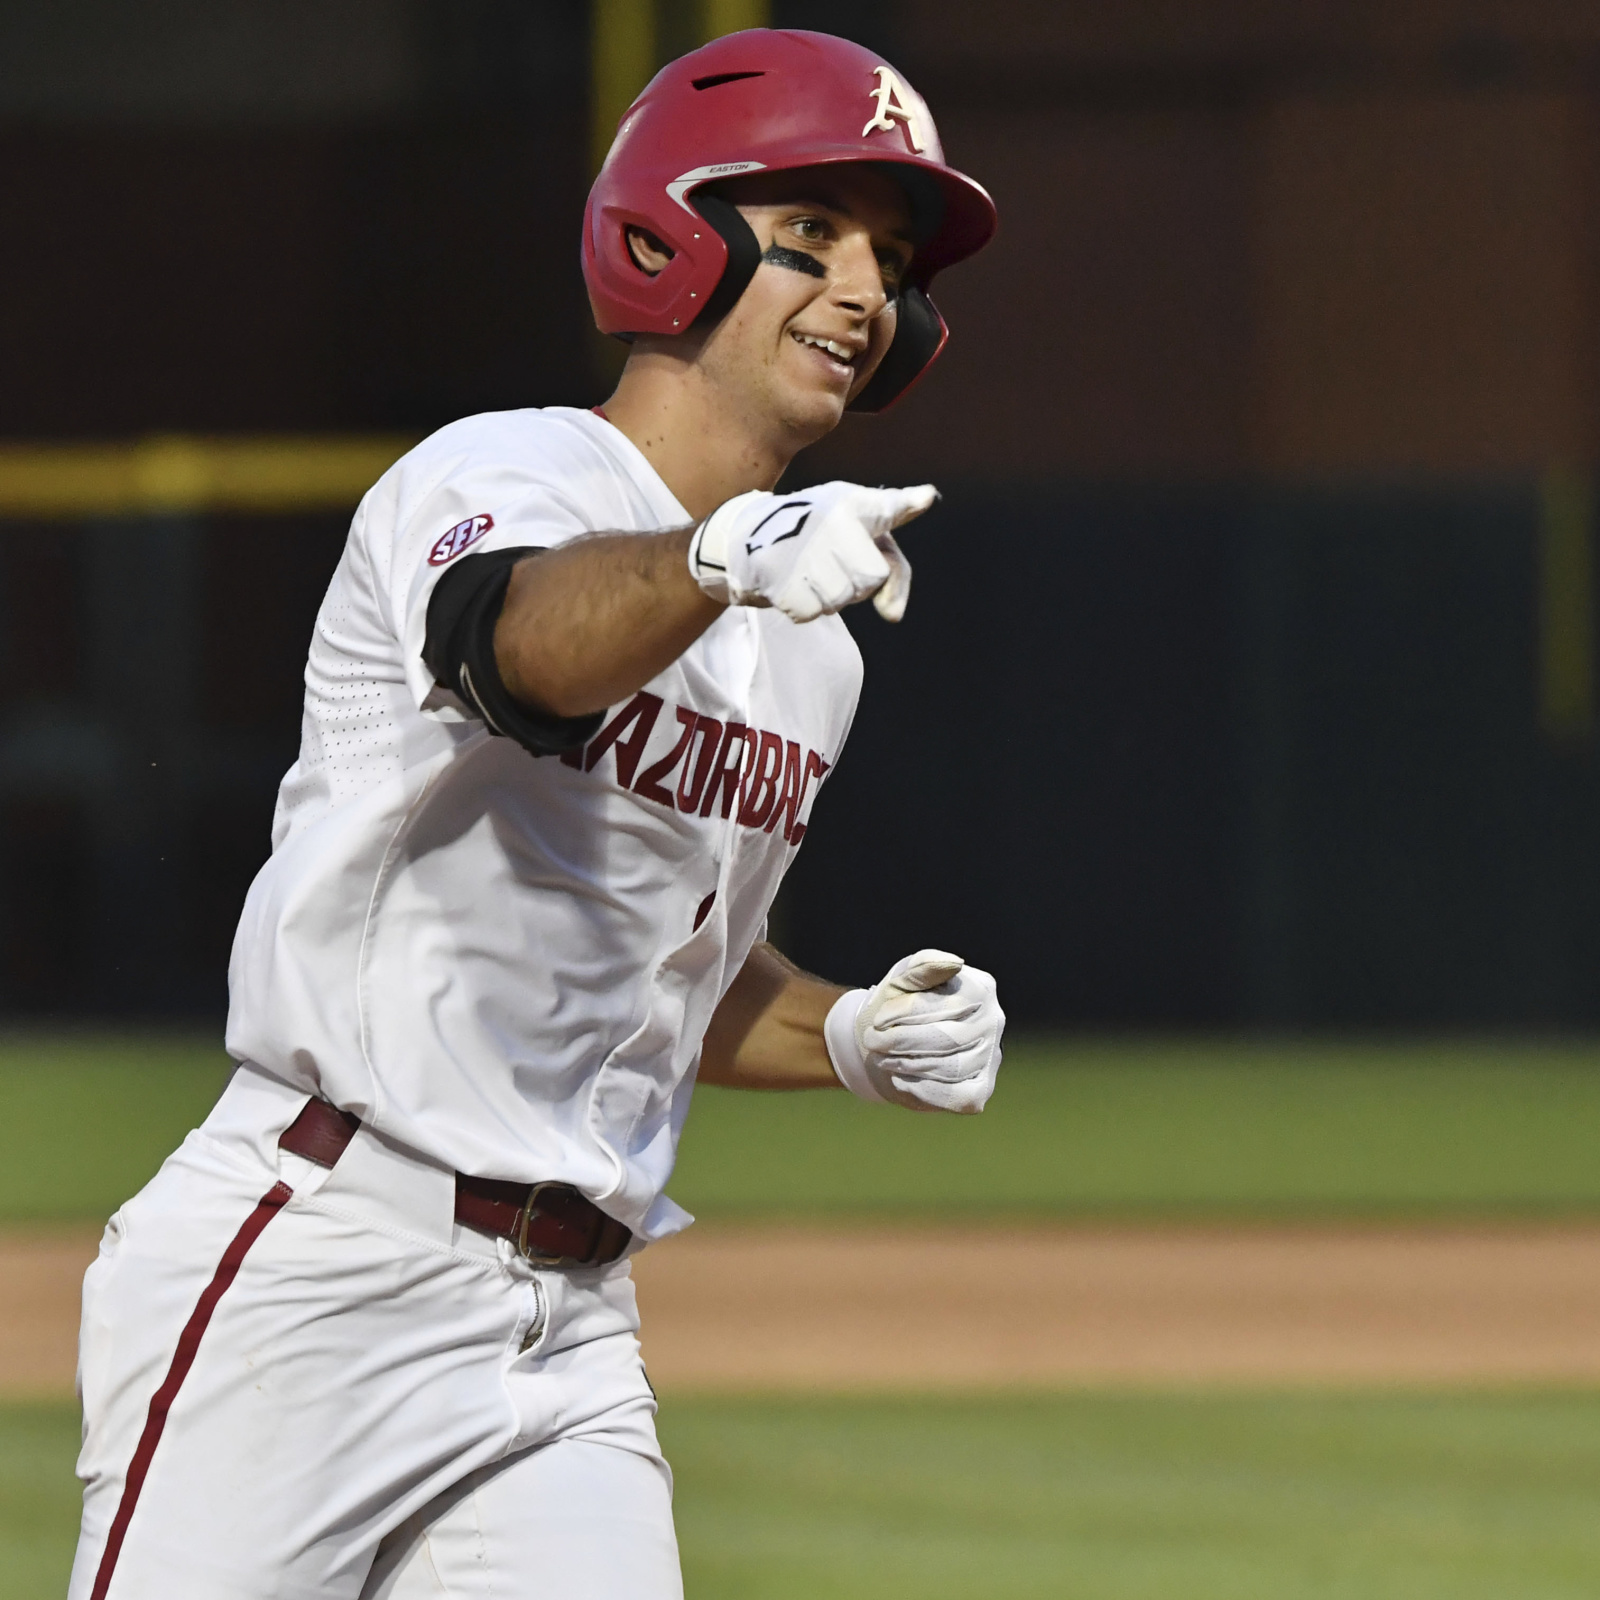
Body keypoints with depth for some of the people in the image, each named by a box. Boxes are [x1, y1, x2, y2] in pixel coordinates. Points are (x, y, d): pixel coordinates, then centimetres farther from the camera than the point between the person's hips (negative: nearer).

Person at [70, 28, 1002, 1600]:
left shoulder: (807, 651, 17)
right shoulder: (496, 476, -8)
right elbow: (521, 640, -33)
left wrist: (847, 1038, 7)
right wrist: (724, 556, -54)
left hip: (570, 1338, 7)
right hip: (310, 1288, -7)